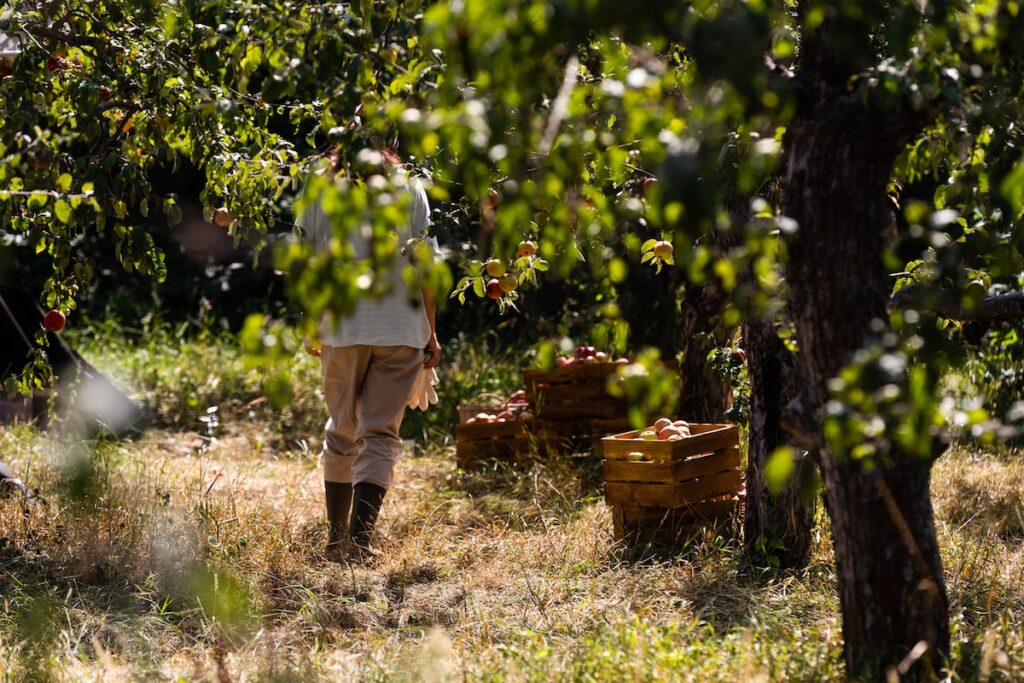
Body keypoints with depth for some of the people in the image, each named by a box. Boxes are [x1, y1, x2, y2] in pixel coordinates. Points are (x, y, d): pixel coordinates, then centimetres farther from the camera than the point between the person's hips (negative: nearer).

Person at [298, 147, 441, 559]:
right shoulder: (408, 187, 3)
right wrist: (430, 332, 4)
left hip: (342, 328, 1)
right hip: (402, 328, -1)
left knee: (341, 431, 16)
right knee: (380, 434, 1)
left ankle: (336, 537, 19)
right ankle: (360, 534, -15)